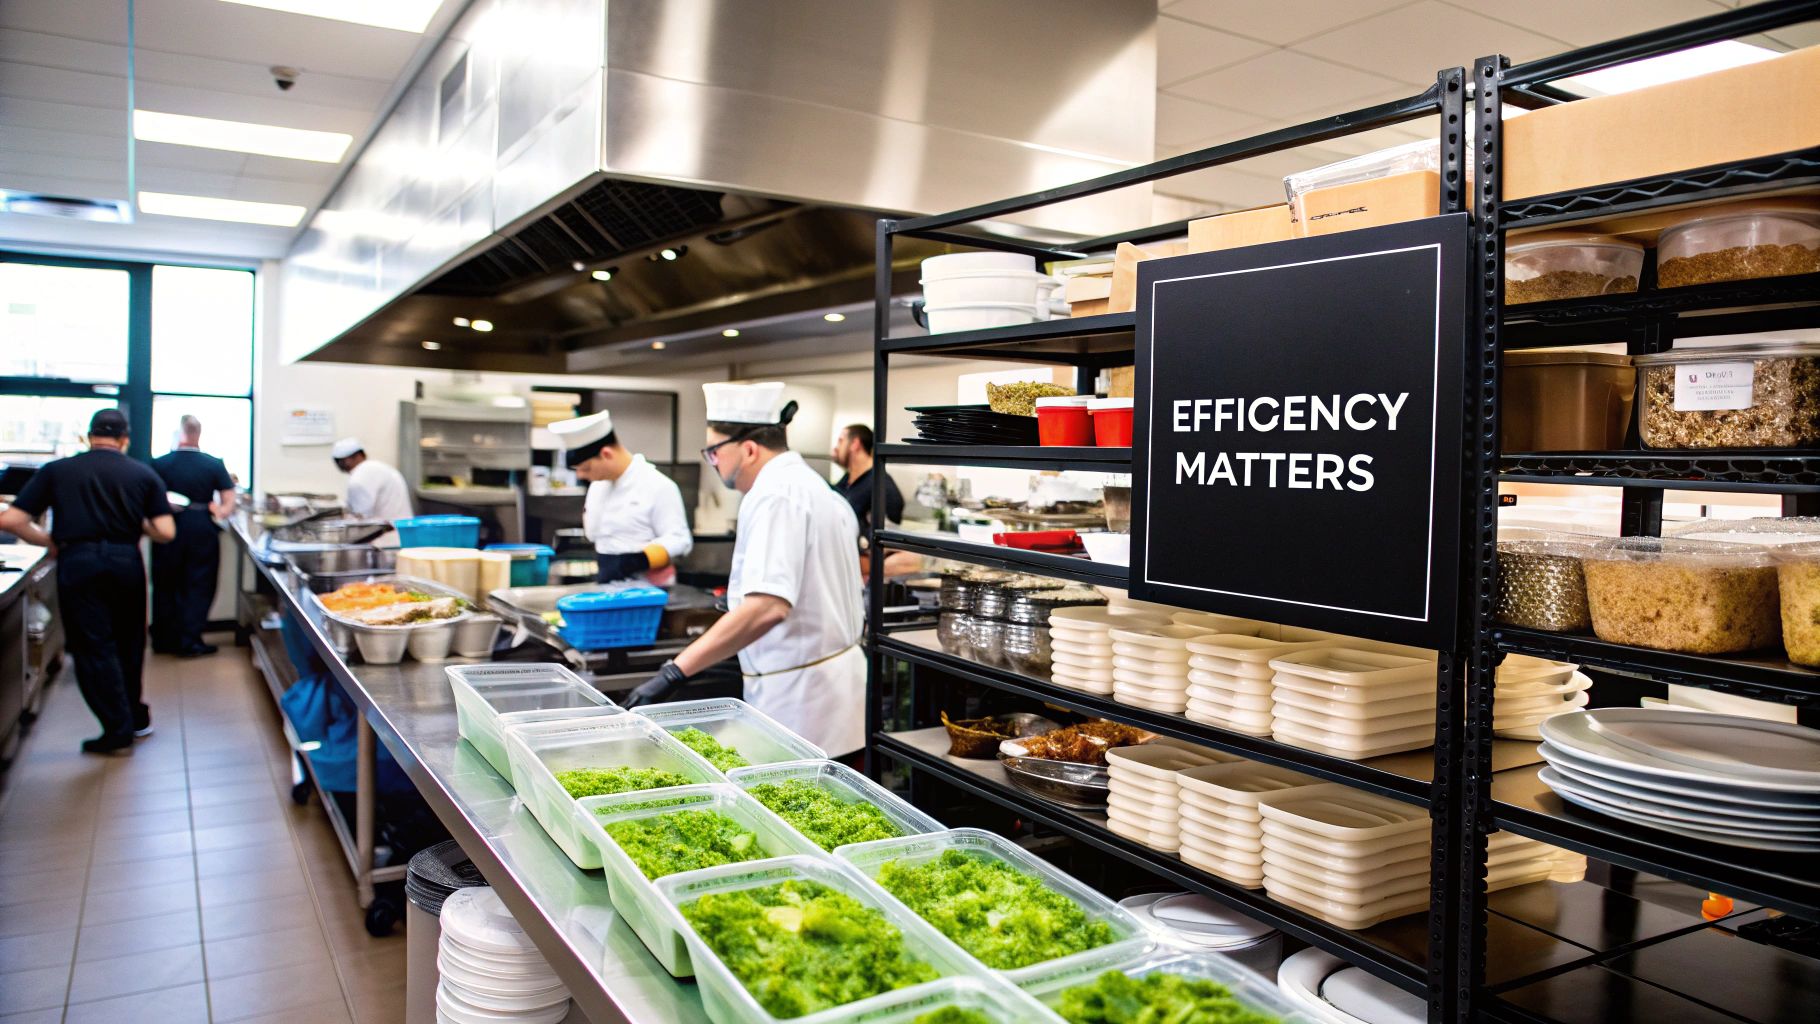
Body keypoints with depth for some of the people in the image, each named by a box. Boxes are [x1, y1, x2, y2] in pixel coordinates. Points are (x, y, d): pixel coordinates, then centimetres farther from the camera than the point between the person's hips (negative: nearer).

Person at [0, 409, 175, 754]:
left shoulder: (56, 471, 8)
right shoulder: (144, 474, 7)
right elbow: (166, 532, 0)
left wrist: (49, 542, 17)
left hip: (77, 561, -1)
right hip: (125, 561, 2)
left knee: (93, 647, 5)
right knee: (129, 643, 19)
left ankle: (118, 731, 6)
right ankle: (137, 716, 30)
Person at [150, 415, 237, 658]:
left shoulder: (159, 464, -4)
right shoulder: (214, 465, -4)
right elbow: (229, 502, -5)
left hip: (169, 530, 1)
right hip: (202, 530, -1)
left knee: (166, 586, 13)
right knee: (198, 587, 6)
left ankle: (163, 640, 21)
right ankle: (190, 642, 6)